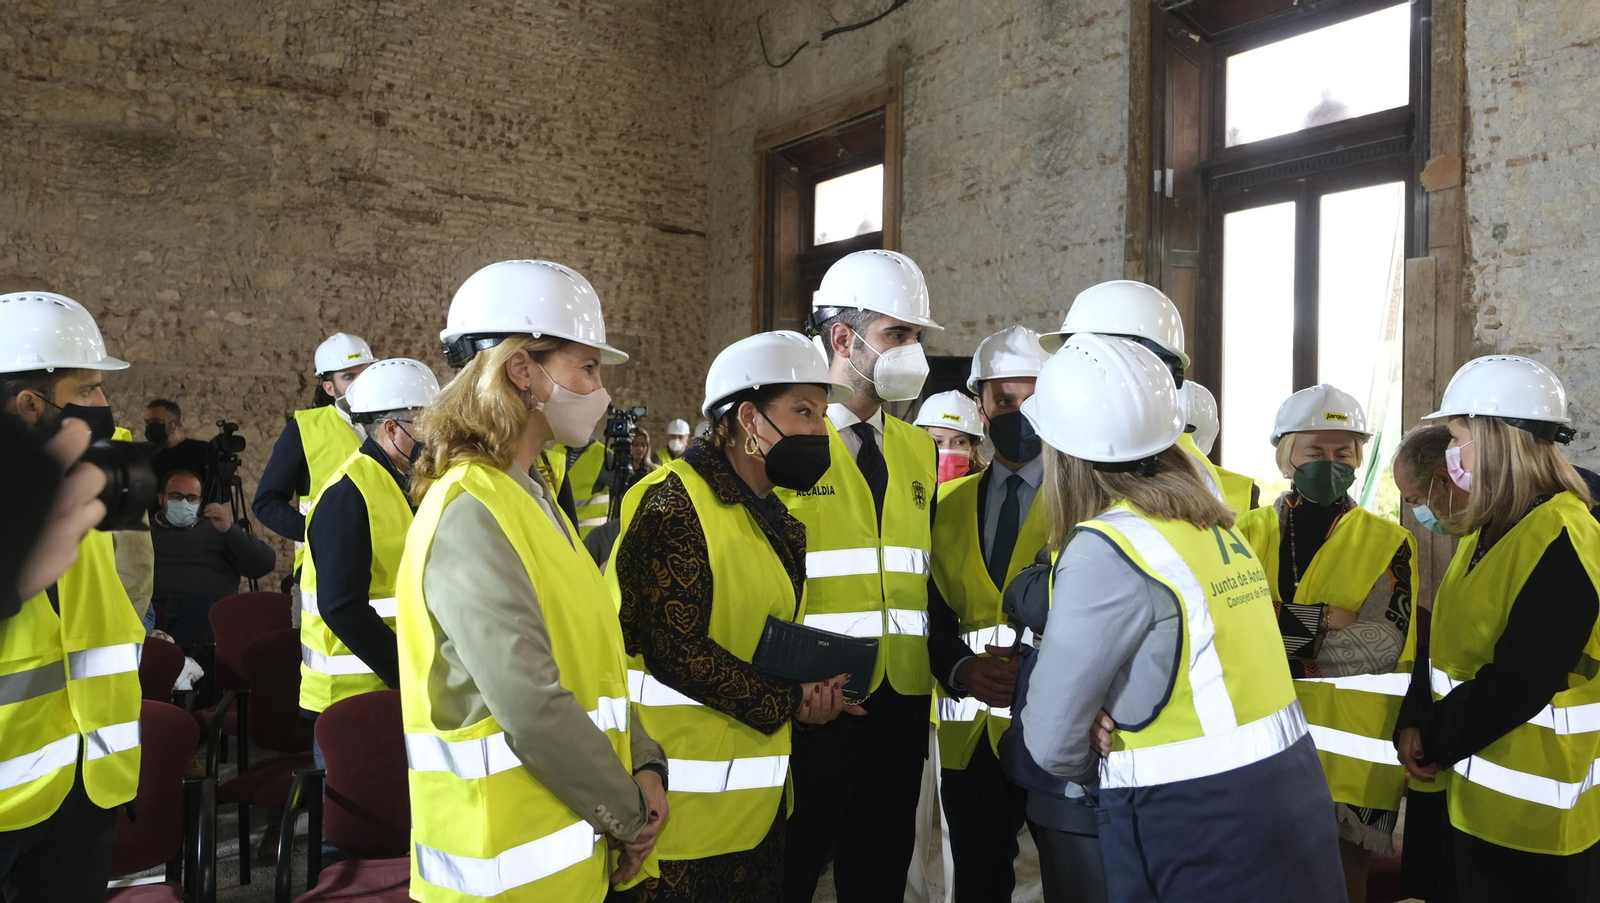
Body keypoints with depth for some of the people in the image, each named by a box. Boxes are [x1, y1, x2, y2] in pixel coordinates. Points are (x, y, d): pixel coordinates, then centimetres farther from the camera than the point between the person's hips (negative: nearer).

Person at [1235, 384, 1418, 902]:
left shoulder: (1389, 544, 1)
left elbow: (1388, 647, -11)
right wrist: (1334, 621, -15)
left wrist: (1275, 620, -17)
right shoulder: (1250, 533, 5)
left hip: (1352, 754, -1)